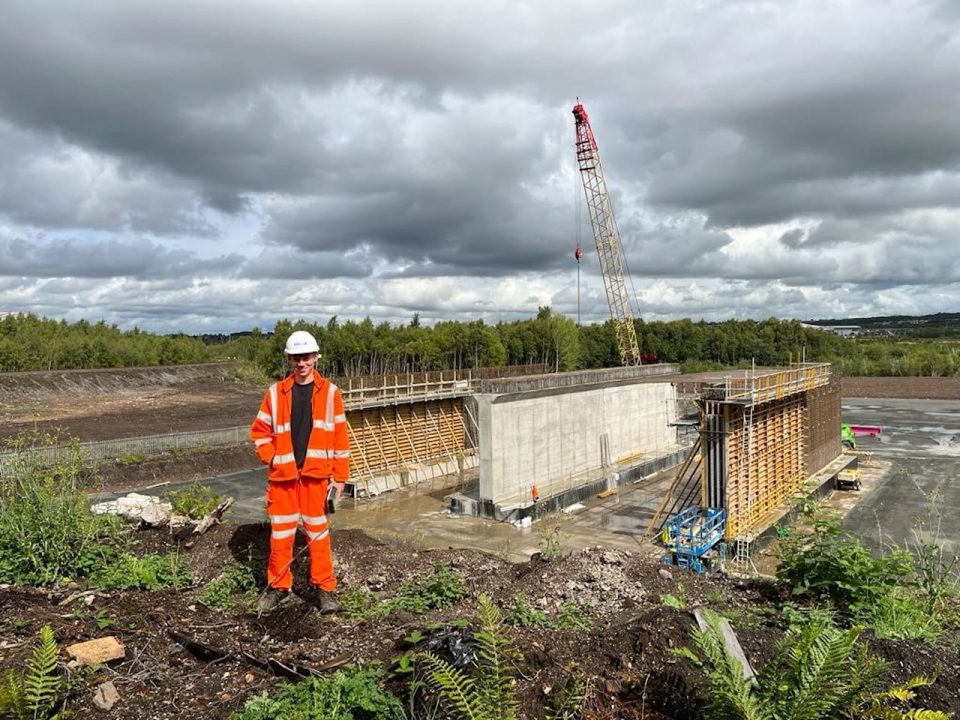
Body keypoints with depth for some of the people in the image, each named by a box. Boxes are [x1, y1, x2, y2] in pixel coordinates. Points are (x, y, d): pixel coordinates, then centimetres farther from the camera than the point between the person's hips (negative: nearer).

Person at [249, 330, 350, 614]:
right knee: (280, 534, 9)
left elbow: (340, 436, 1)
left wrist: (340, 476, -1)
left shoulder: (329, 392, 0)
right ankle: (278, 585, 25)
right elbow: (259, 430, 11)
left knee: (318, 532, 5)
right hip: (282, 475, 2)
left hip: (316, 474, -1)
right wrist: (270, 458, -4)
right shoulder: (275, 392, 4)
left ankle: (325, 587, 17)